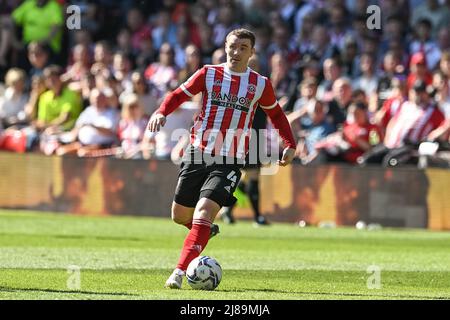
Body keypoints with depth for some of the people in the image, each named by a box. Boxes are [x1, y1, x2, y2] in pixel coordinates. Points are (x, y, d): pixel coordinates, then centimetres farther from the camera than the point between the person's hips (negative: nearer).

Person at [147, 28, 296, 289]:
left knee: (204, 212, -21)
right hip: (198, 154, 2)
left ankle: (180, 272, -24)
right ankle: (206, 230, 43)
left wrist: (290, 145, 9)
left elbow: (276, 114, 19)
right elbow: (179, 95, 5)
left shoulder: (260, 84, 4)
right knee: (180, 215, 8)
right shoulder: (209, 74, 3)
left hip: (230, 162, -2)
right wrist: (161, 112, -15)